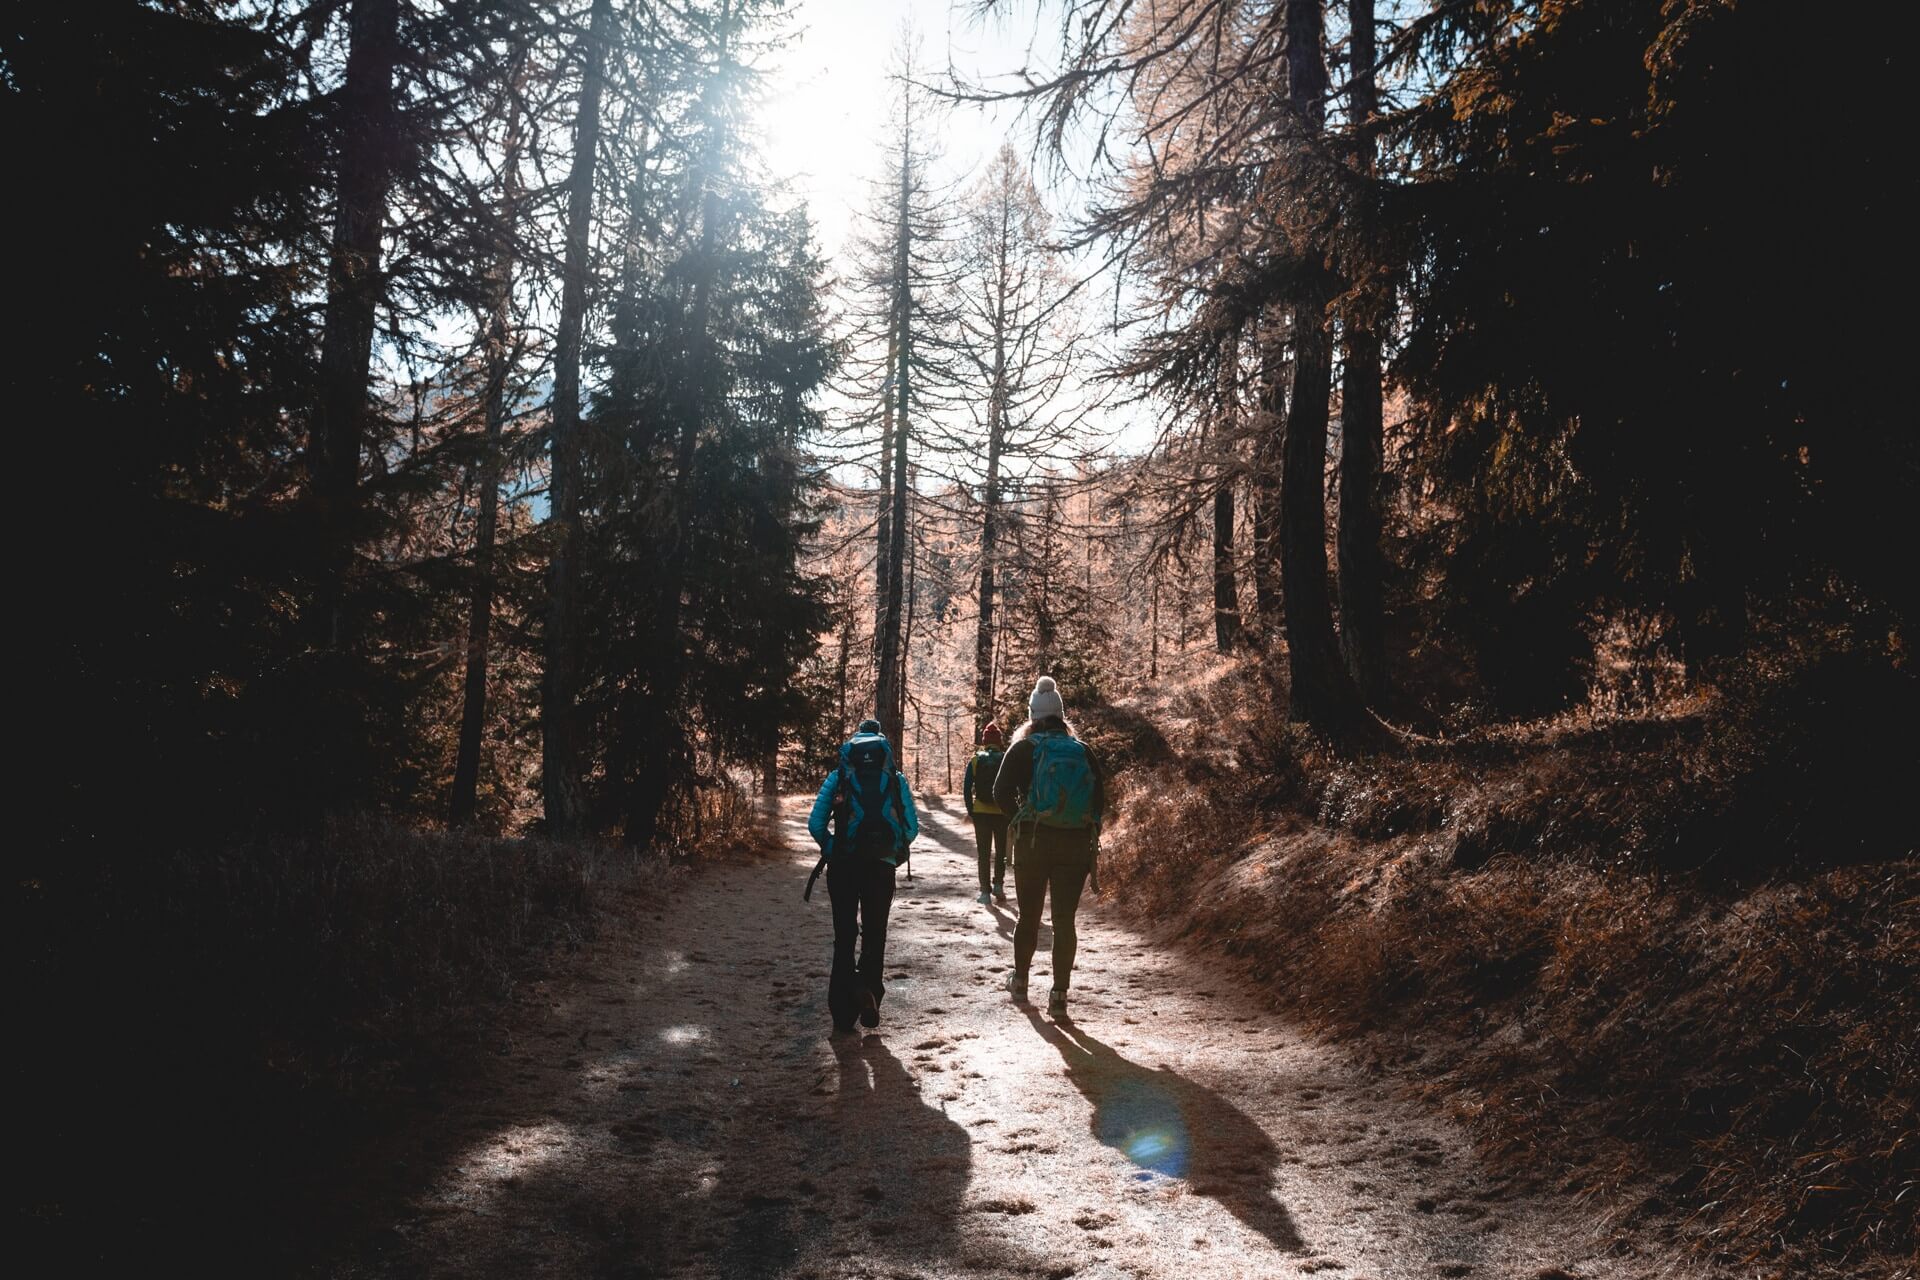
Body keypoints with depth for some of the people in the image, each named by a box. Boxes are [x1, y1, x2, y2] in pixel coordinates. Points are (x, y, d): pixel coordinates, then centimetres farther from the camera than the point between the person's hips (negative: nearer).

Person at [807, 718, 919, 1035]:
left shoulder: (838, 777, 4)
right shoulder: (896, 780, 6)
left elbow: (815, 823, -5)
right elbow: (912, 827, 0)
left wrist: (830, 849, 10)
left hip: (843, 866, 0)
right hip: (882, 867, 0)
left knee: (844, 936, 11)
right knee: (875, 934, 12)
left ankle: (843, 1013, 10)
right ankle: (869, 987, -14)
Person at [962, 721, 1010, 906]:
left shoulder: (975, 760, -2)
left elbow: (967, 788, -3)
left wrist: (970, 810, 4)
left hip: (981, 812, 0)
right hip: (1002, 812, 0)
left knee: (984, 853, 8)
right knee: (1000, 851, 16)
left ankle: (985, 891, 6)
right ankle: (998, 884, 4)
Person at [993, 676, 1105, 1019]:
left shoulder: (1023, 749, -1)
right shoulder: (1083, 751, 5)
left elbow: (1002, 792, -9)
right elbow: (1100, 795, 2)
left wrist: (1019, 821, 6)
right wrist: (1091, 834, 9)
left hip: (1033, 841, -1)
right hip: (1077, 844, 1)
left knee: (1028, 914, 15)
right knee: (1065, 919, 4)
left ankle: (1020, 981, 29)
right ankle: (1059, 995, 2)